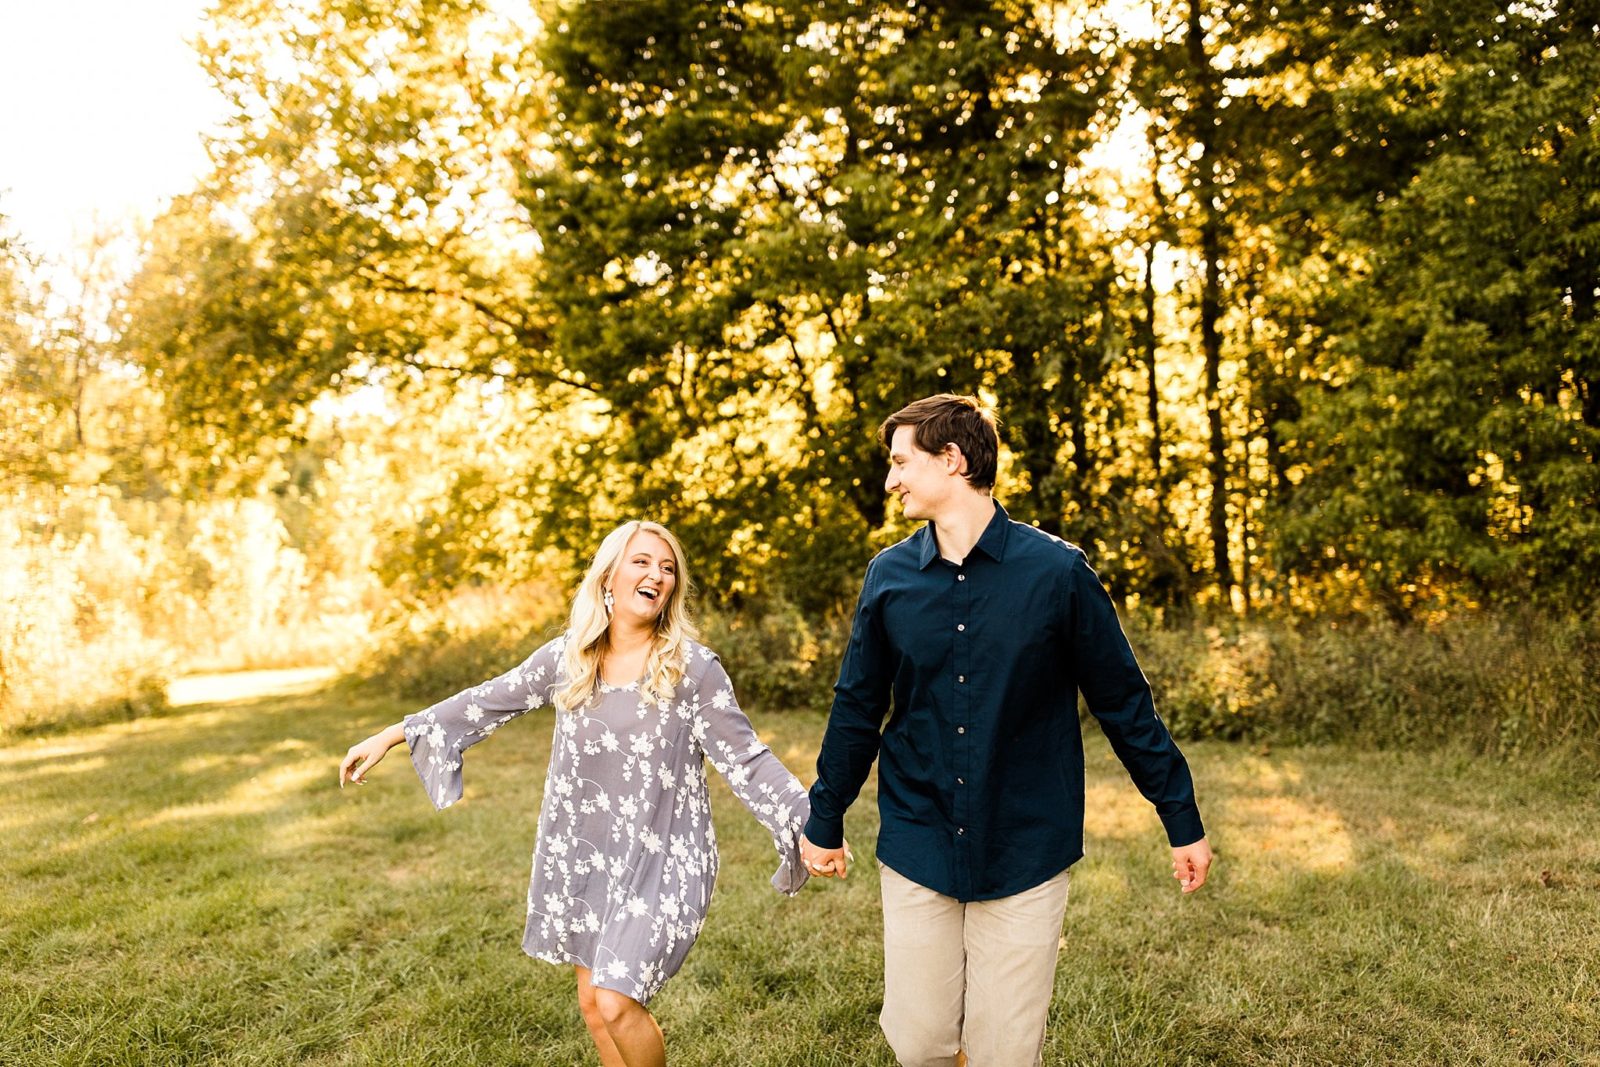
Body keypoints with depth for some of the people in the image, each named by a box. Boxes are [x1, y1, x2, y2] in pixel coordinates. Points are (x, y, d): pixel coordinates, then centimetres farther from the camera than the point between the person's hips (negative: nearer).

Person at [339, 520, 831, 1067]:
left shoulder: (692, 668, -11)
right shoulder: (567, 657, 0)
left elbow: (746, 759, -11)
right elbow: (487, 702, 8)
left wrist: (809, 825, -22)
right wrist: (390, 736, 9)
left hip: (659, 858, -5)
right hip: (585, 856, 5)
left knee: (616, 1003, -11)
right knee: (594, 1002, 14)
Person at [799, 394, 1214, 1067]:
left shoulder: (1057, 571, -8)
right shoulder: (889, 576, 0)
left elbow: (1123, 703, -1)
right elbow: (857, 708, 9)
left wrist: (1182, 822, 3)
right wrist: (825, 823, 16)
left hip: (1026, 852, -2)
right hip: (916, 849, 2)